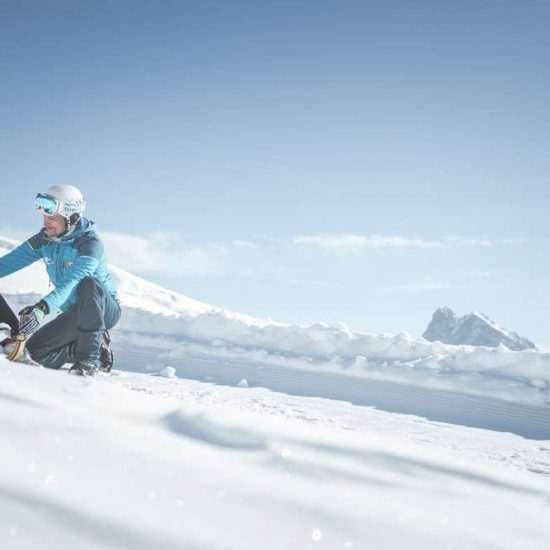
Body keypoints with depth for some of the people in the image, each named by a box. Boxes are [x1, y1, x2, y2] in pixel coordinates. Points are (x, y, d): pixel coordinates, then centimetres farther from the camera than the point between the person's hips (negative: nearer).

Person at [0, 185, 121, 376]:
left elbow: (72, 281, -40)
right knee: (35, 352, -11)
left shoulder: (90, 243, -25)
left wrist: (43, 308, -54)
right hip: (74, 313, 6)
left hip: (105, 310, -6)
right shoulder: (45, 239, -3)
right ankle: (98, 347, 8)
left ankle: (88, 357, -28)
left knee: (88, 283, -38)